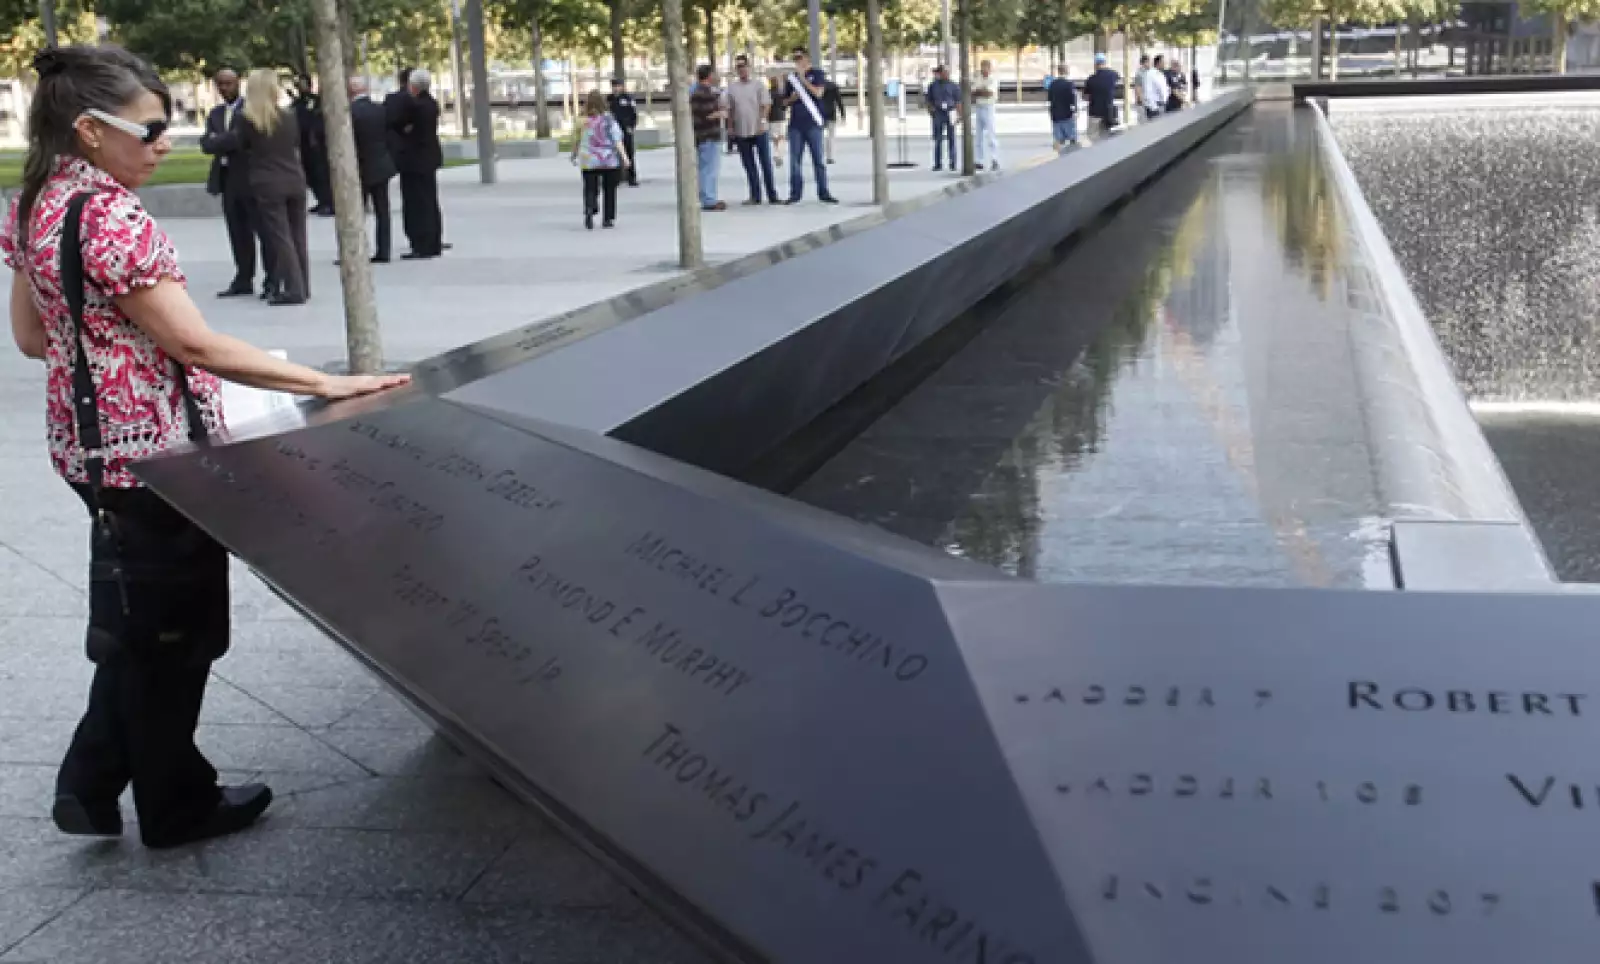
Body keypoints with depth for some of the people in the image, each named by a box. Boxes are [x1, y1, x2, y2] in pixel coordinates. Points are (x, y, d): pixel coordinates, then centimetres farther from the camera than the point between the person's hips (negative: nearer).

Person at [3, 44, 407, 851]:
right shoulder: (111, 217, -23)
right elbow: (193, 343, -25)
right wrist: (323, 383, -24)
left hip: (94, 445, 9)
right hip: (150, 450, -9)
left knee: (135, 625, 22)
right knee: (172, 630, 7)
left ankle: (91, 786, 27)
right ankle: (176, 805, 22)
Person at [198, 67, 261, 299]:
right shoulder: (215, 113, 16)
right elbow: (206, 144, 3)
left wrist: (220, 141, -12)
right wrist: (232, 139, -13)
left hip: (250, 178, -6)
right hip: (227, 179, 6)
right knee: (237, 234, 9)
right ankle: (243, 280, 13)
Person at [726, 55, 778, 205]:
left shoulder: (758, 85, -1)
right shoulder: (732, 87, 8)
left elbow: (766, 105, -6)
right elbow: (730, 109, 11)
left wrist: (762, 121, -19)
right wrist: (730, 127, 6)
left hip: (759, 130, -3)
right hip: (741, 132, 3)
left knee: (766, 163, -2)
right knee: (749, 166, 7)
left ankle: (772, 195, 3)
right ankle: (755, 196, 13)